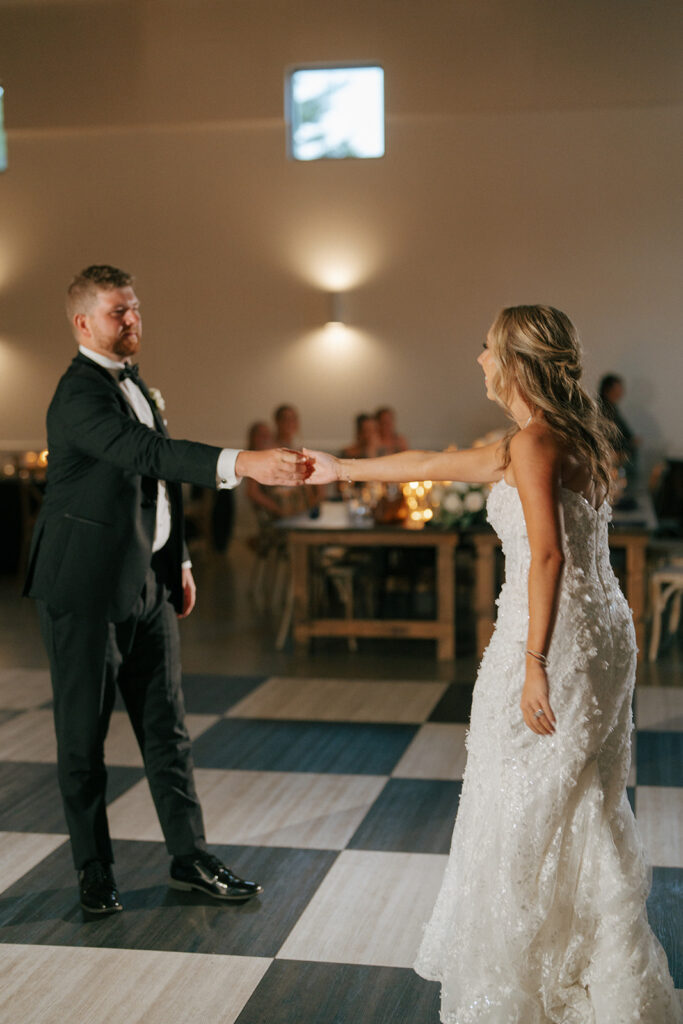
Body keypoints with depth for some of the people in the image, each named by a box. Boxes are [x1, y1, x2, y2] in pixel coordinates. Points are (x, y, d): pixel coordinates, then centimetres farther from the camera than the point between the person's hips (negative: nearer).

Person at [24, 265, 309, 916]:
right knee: (83, 733, 5)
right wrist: (241, 464, -43)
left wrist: (179, 563, 18)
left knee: (166, 726, 11)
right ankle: (94, 869, 18)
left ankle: (189, 858, 20)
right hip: (85, 588, -8)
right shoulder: (78, 394, -16)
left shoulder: (134, 383, 13)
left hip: (147, 582, 8)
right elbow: (147, 452, -33)